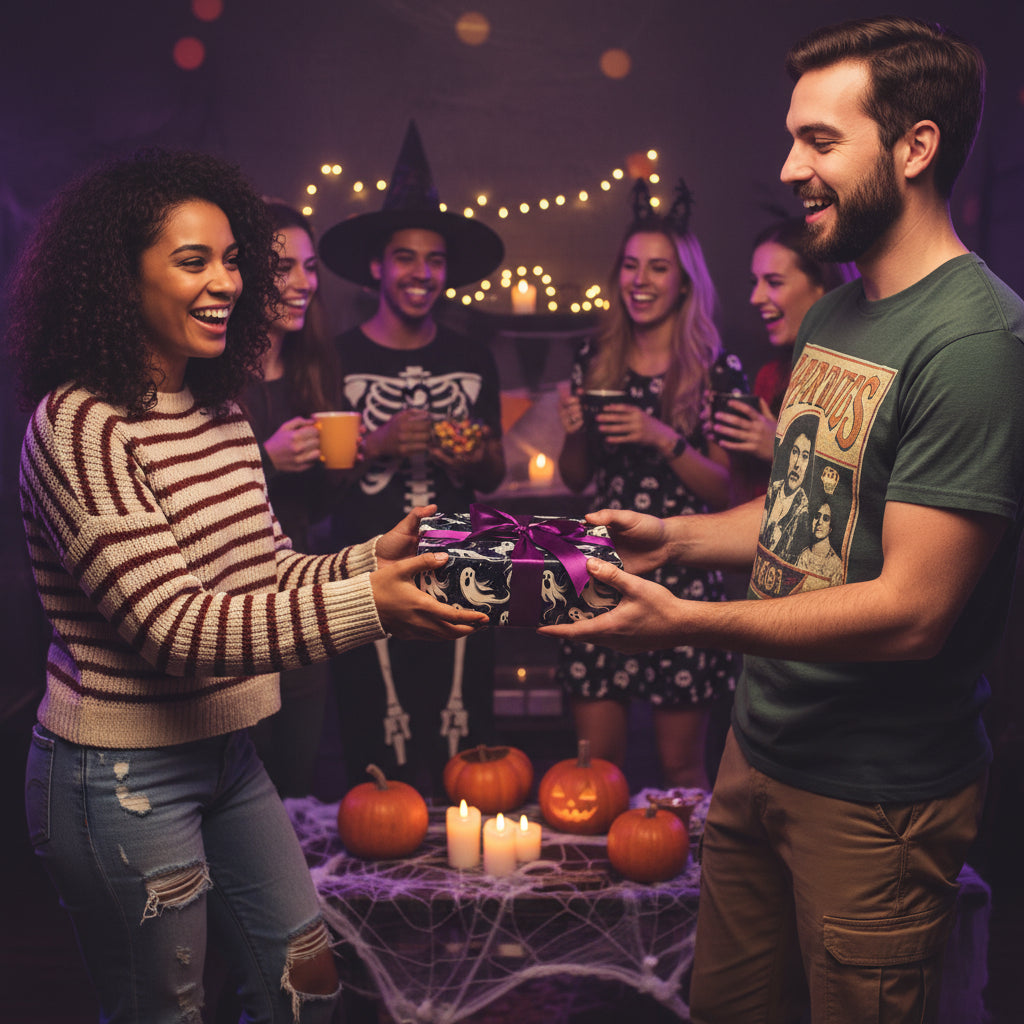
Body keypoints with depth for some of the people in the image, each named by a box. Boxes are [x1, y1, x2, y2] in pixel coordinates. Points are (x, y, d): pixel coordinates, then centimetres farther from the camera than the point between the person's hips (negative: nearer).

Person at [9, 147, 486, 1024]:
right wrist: (368, 606, -33)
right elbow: (176, 625, -26)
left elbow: (269, 574, 7)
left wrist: (377, 556, -10)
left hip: (227, 750, 8)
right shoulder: (80, 425, -20)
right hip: (123, 777, -7)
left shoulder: (219, 409, 6)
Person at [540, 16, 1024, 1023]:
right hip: (760, 751, 8)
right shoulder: (833, 314, 8)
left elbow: (912, 610, -25)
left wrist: (682, 622, -27)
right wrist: (673, 537, 2)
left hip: (874, 797, -8)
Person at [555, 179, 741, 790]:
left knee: (681, 767, 6)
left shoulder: (716, 371, -2)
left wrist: (663, 439, -17)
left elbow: (727, 491, -5)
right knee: (596, 763, 7)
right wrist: (575, 431, -6)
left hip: (684, 580, -3)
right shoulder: (596, 364, 8)